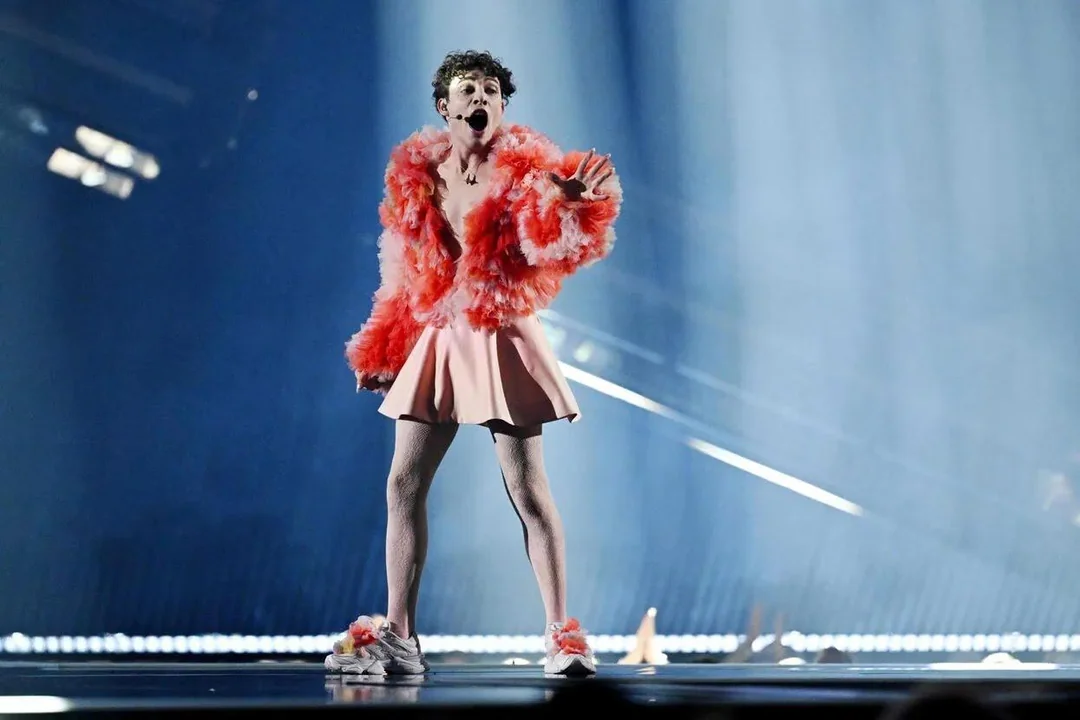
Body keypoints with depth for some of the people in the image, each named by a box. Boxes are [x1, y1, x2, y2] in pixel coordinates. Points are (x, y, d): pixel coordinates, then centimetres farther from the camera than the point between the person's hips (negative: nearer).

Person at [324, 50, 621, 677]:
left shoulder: (522, 169, -6)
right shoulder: (416, 174, 5)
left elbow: (553, 239, -23)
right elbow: (404, 273, 14)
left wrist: (574, 201, -44)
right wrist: (382, 349, 15)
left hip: (502, 339, -5)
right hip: (437, 341, 5)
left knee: (528, 489, -5)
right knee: (404, 485, 3)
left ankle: (564, 637, 0)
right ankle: (398, 638, 10)